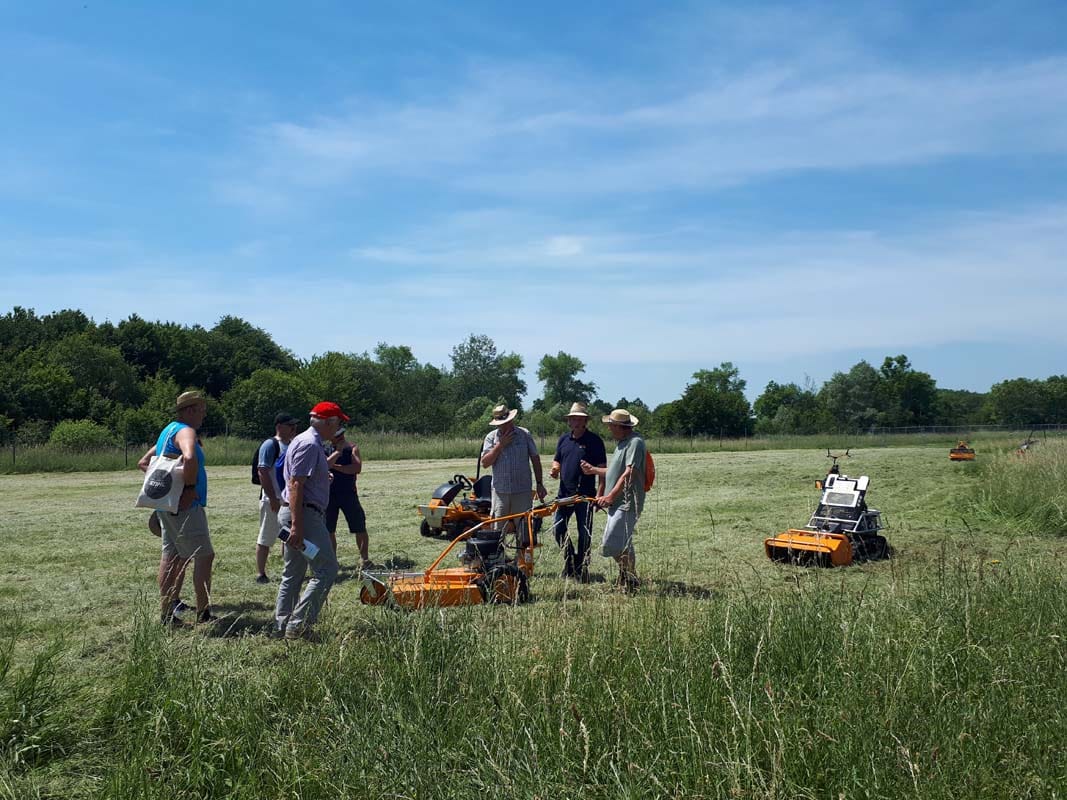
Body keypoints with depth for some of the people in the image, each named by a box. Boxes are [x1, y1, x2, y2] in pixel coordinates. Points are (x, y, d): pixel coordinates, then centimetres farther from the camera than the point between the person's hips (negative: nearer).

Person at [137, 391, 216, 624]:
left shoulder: (169, 431, 19)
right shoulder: (185, 431, -13)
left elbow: (143, 462, 26)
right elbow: (189, 458, -35)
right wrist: (189, 487, -23)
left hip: (168, 506, 10)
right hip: (186, 506, -10)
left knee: (171, 557, 12)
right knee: (204, 555, -6)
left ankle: (166, 613, 16)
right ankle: (203, 613, -3)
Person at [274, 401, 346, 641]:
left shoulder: (307, 442, 17)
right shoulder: (310, 445, -15)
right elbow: (295, 485, -22)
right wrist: (297, 526, -26)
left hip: (292, 514, 11)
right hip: (304, 514, -11)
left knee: (293, 573, 15)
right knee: (326, 569, -9)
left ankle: (283, 625, 20)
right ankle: (298, 624, -9)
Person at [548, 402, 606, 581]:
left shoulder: (594, 441, -4)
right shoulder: (563, 440, 11)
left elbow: (602, 469, -6)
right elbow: (557, 461, 21)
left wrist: (600, 493, -15)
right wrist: (554, 470, -4)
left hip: (585, 494, -5)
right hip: (564, 493, 5)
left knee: (584, 532, 1)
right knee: (558, 528, 4)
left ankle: (582, 568, 13)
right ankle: (570, 562, 22)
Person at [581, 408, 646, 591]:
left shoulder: (635, 442, -14)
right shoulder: (622, 442, 19)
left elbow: (629, 473, -22)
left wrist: (610, 496, -24)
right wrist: (593, 470, 29)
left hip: (627, 503, -10)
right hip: (618, 503, 10)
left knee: (612, 543, -14)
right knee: (624, 544, 13)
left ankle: (630, 578, -4)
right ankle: (630, 578, 21)